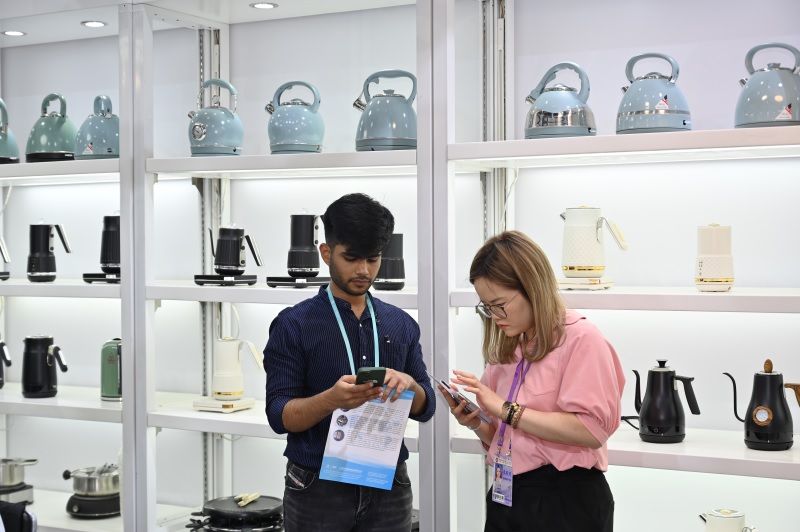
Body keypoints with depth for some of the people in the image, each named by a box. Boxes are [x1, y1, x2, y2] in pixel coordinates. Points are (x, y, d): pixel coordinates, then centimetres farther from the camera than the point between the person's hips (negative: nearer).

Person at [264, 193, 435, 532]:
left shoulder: (402, 324, 6)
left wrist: (409, 385, -16)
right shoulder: (293, 325, -5)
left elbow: (425, 408, 6)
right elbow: (279, 415, -10)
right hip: (317, 489, -3)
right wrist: (332, 399, -28)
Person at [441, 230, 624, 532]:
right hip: (506, 497, 7)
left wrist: (507, 410, -20)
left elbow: (591, 430, -22)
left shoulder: (581, 339, -11)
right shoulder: (505, 349, 11)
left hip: (565, 503, -7)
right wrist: (475, 424, -3)